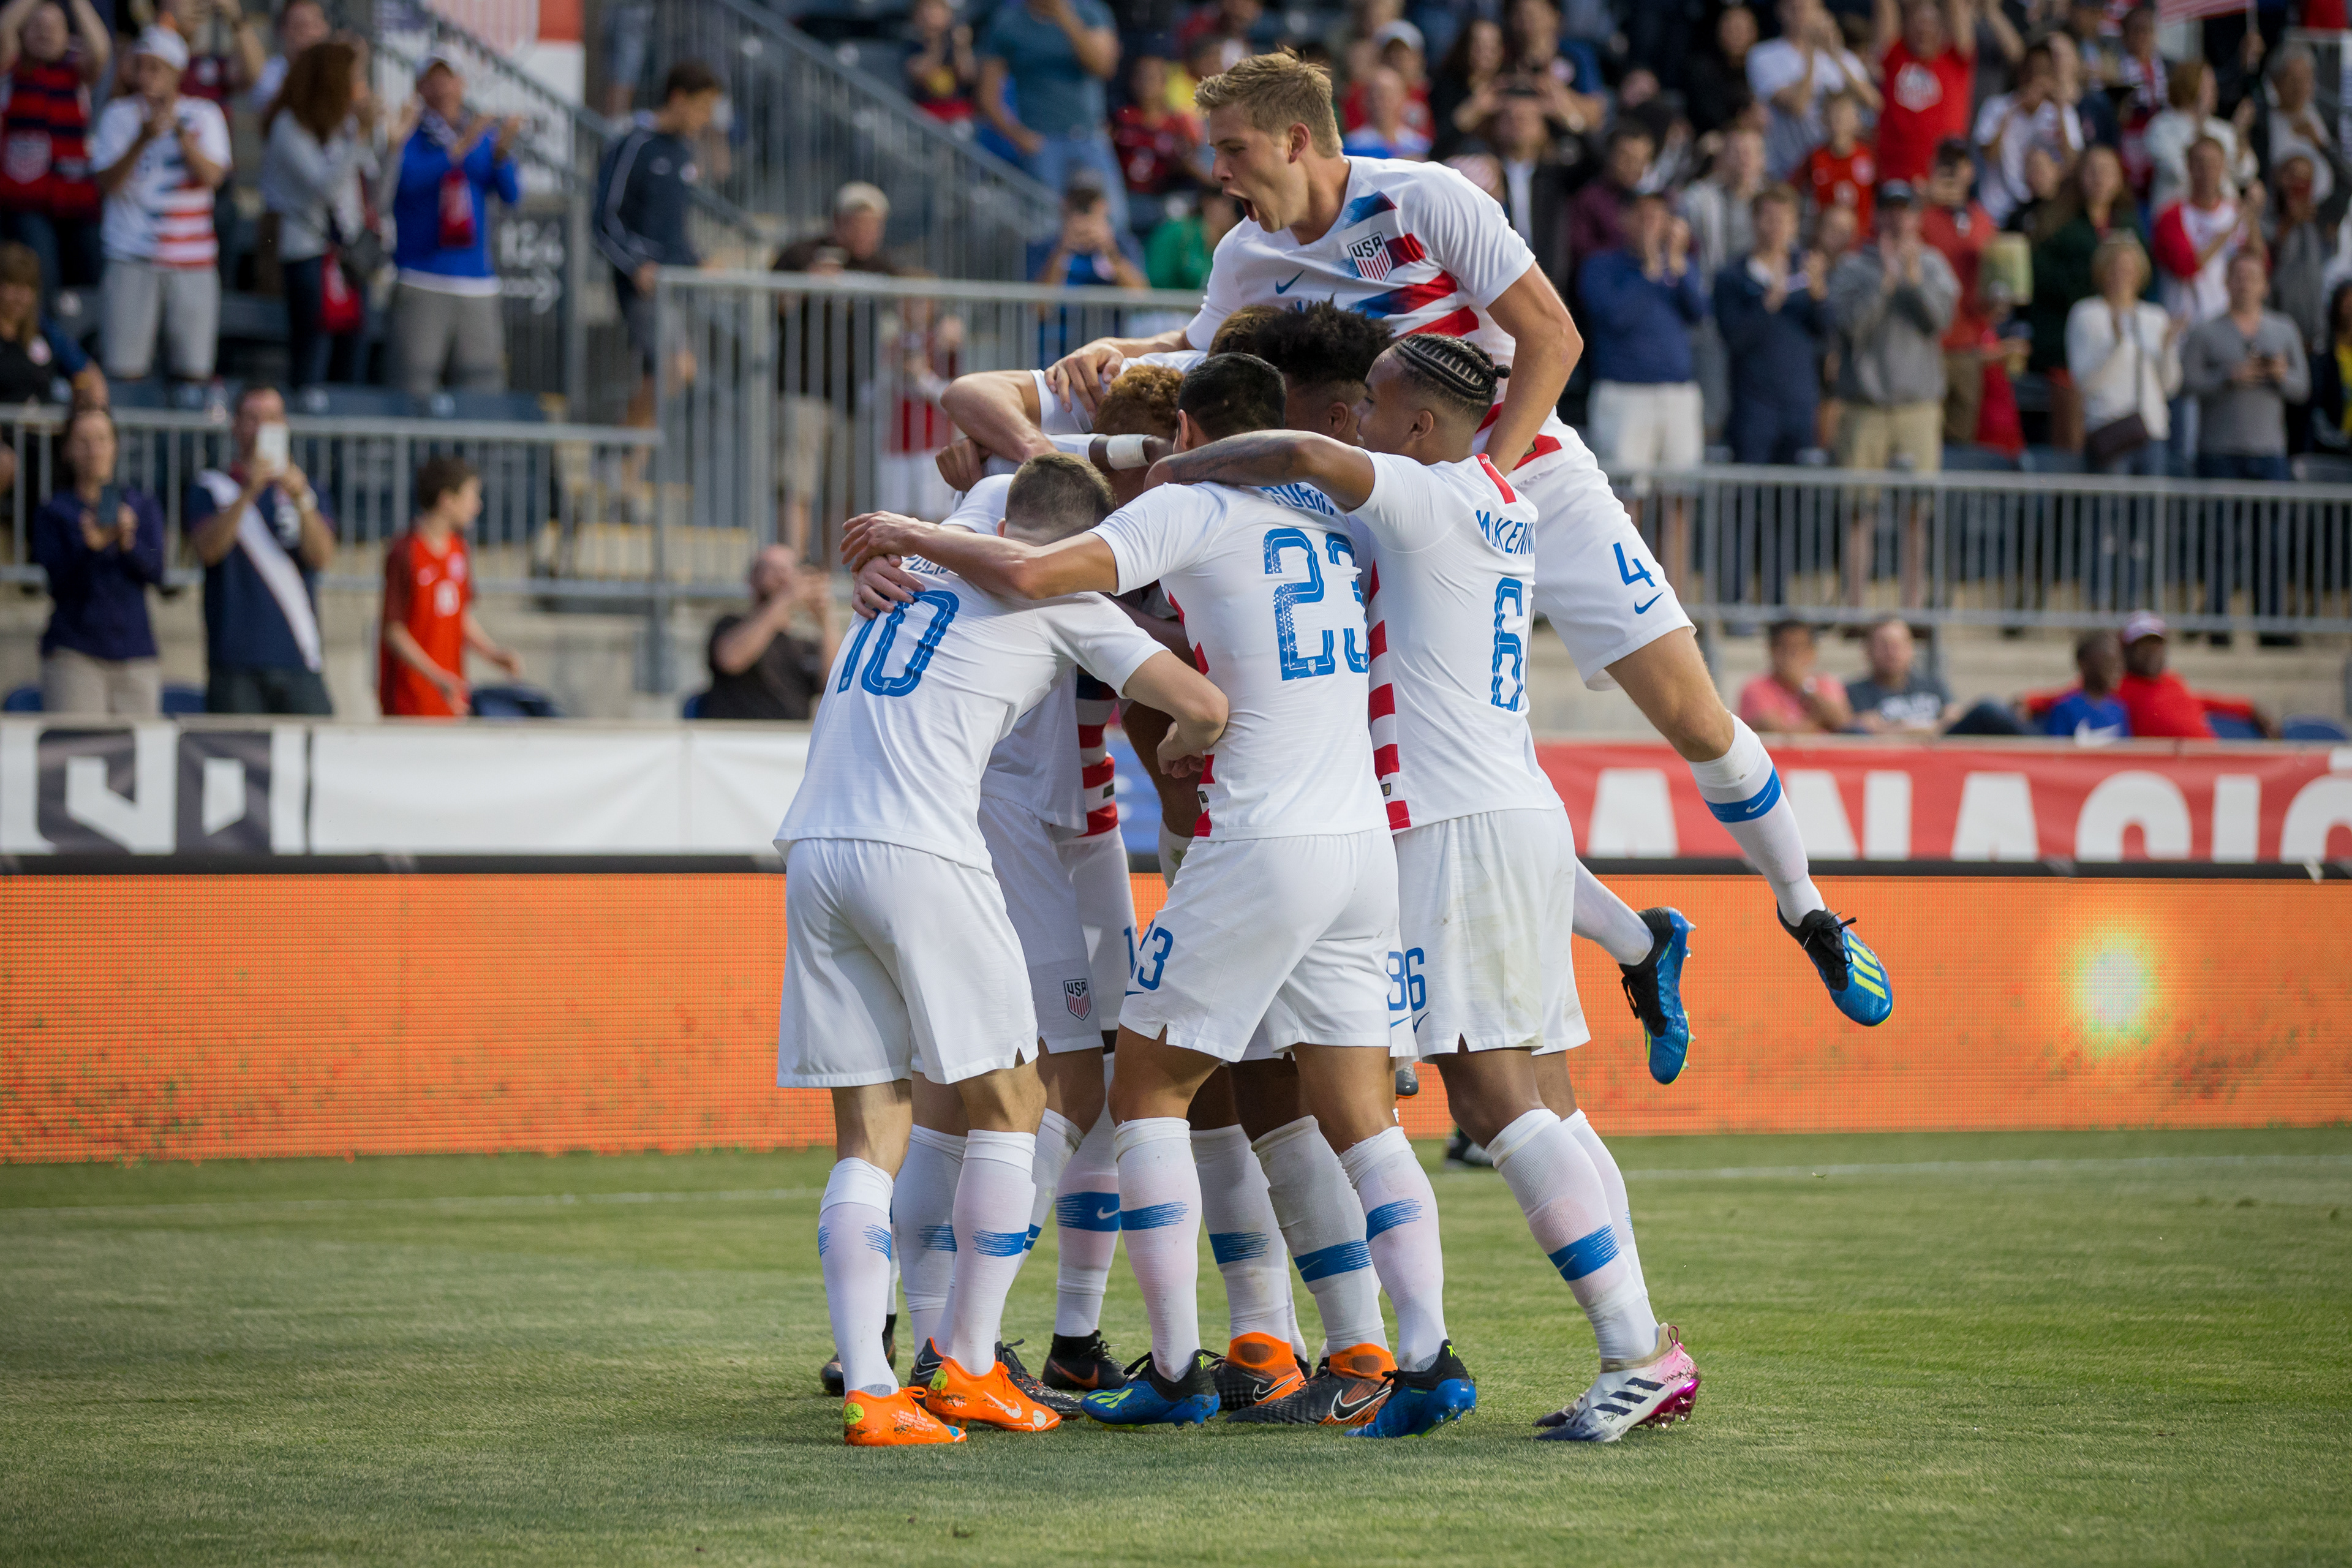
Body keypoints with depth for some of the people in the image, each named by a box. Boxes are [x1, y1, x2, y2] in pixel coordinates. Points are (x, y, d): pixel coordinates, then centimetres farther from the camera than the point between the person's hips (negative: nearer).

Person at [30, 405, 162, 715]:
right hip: (74, 652, -2)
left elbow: (156, 573, 0)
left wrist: (129, 542, -20)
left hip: (135, 652, 2)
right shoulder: (53, 512, 7)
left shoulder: (143, 506, 14)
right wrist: (89, 546, -23)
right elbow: (57, 581, -5)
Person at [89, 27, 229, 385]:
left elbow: (211, 176, -7)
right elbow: (108, 183, -5)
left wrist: (180, 131, -20)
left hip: (192, 261, 1)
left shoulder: (204, 116, 6)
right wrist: (144, 138, -18)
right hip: (131, 259, -1)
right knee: (123, 369, -8)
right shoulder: (119, 115, 5)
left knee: (193, 370, -2)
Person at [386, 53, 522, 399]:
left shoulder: (485, 135, 13)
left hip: (478, 287, 4)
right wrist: (459, 149, -24)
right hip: (420, 284, -4)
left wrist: (502, 152, -15)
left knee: (483, 389, 1)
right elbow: (409, 178, -16)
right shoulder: (408, 134, 3)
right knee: (415, 388, -10)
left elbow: (511, 194, 3)